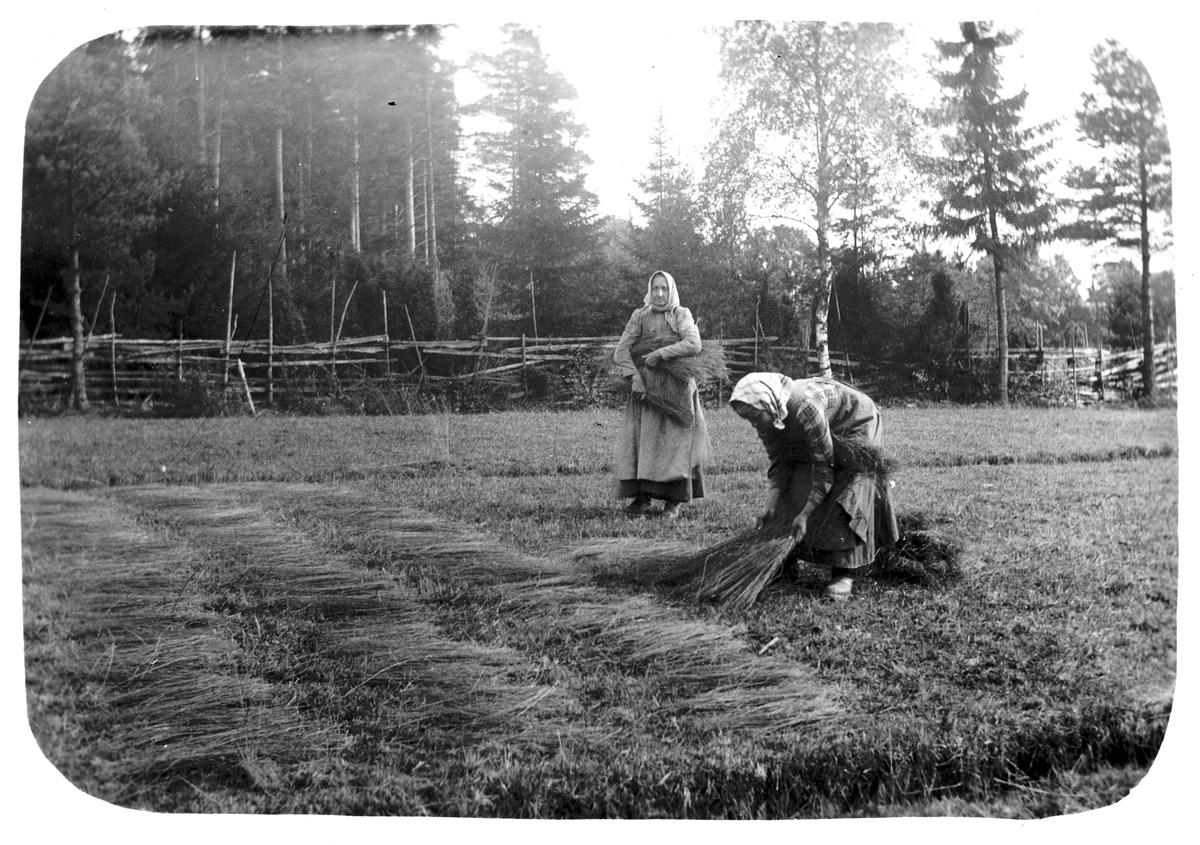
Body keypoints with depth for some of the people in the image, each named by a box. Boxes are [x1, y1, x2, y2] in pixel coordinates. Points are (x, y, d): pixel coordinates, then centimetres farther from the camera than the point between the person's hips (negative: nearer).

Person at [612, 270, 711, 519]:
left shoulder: (681, 315, 5)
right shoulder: (640, 316, 7)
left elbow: (694, 344, -12)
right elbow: (621, 351, -1)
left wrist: (661, 353, -17)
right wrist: (634, 378, -15)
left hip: (677, 392, -1)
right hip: (646, 390, 1)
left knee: (676, 442, -4)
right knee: (642, 441, -7)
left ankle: (673, 501, 0)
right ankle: (641, 498, -2)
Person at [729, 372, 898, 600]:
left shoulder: (804, 407, -41)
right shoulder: (767, 415, -17)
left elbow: (824, 467, -35)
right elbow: (778, 463, -9)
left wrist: (805, 514, -33)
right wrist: (770, 504, -21)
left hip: (855, 426, -8)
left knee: (844, 499, -17)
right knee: (794, 490, -3)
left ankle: (845, 574, -14)